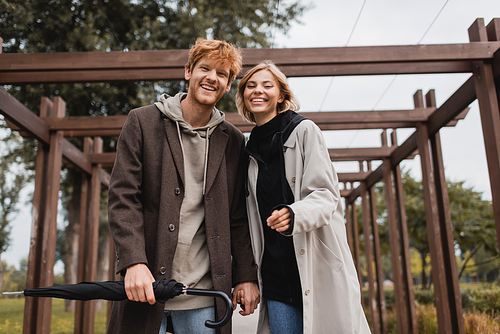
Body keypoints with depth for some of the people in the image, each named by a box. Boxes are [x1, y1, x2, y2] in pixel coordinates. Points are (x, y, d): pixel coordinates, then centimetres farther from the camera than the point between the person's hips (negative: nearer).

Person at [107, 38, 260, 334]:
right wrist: (134, 262, -16)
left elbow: (239, 217, 10)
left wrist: (246, 275, 4)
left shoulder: (233, 141, 8)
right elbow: (123, 197, -5)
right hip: (145, 286, -1)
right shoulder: (142, 121, 1)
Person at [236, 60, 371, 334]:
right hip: (276, 276, 5)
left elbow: (326, 195, -8)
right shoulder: (250, 151, 15)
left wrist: (294, 215, -29)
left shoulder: (304, 131, -1)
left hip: (319, 267, -4)